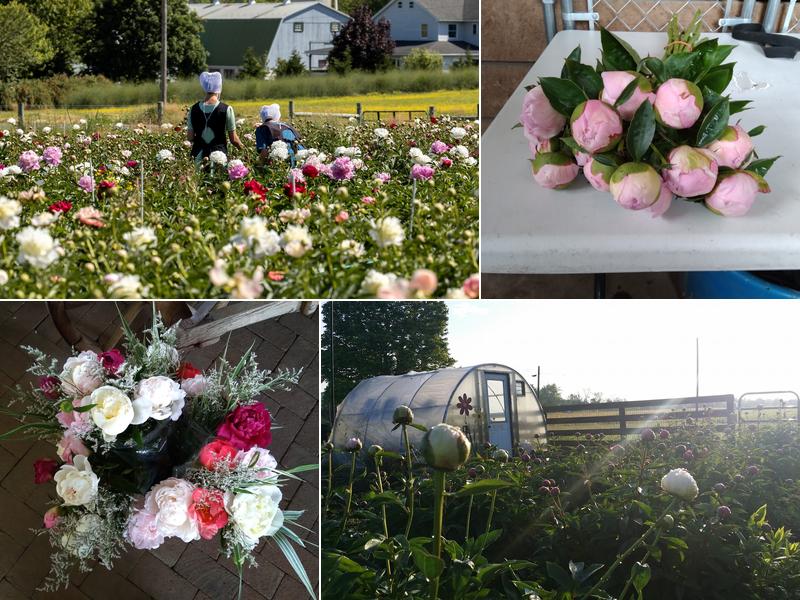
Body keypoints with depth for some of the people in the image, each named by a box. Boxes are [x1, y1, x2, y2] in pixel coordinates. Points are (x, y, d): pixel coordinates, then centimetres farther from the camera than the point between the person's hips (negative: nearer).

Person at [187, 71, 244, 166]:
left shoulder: (194, 109, 3)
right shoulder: (226, 109, -5)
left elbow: (189, 138, 8)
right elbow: (233, 139, -1)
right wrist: (243, 149, 18)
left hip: (199, 156, 2)